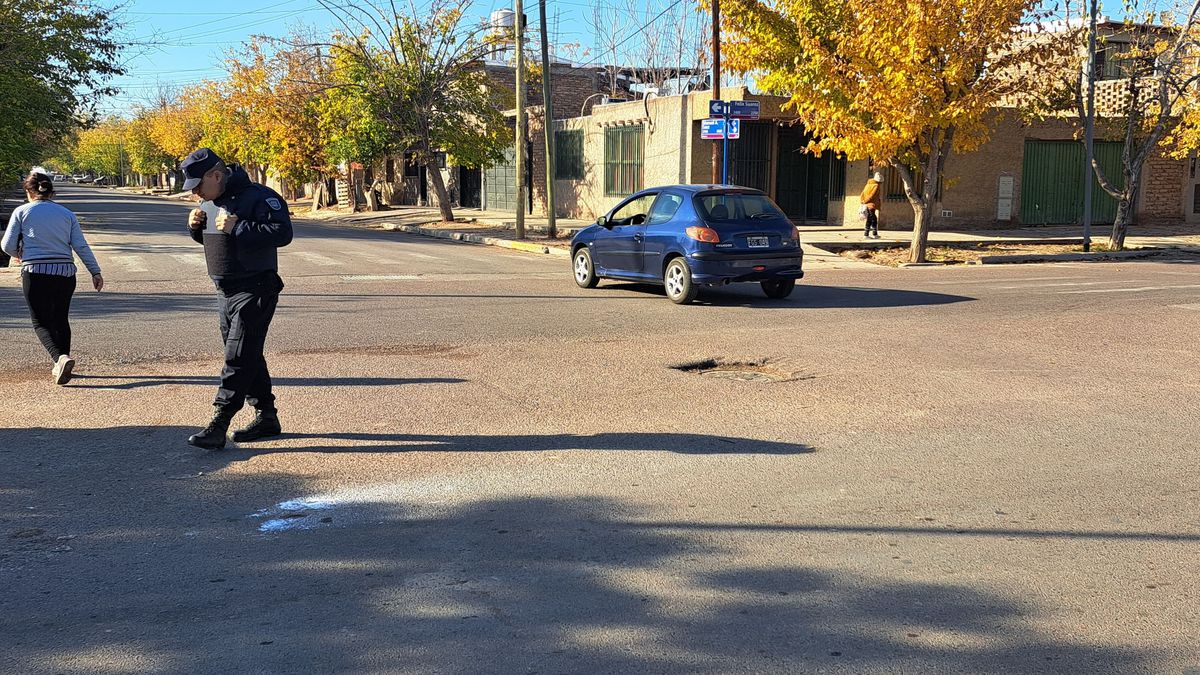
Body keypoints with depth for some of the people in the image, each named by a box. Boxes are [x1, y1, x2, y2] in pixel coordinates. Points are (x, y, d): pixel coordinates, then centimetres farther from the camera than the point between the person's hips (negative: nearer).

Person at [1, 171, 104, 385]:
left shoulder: (21, 212, 3)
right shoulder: (66, 213, 10)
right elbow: (81, 246, 3)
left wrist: (19, 254, 24)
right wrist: (95, 272, 3)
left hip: (35, 273, -3)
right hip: (65, 273, 3)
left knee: (41, 323, 1)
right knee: (61, 320, 17)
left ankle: (60, 358, -23)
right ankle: (61, 365, 22)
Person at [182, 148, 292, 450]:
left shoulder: (258, 196, -15)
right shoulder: (210, 202, 12)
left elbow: (283, 232, -25)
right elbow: (204, 238, 25)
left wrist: (238, 228, -26)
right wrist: (195, 225, 2)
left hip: (255, 290, -9)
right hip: (225, 290, 9)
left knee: (239, 357, -9)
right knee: (248, 356, 13)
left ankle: (218, 425, -8)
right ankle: (267, 417, 22)